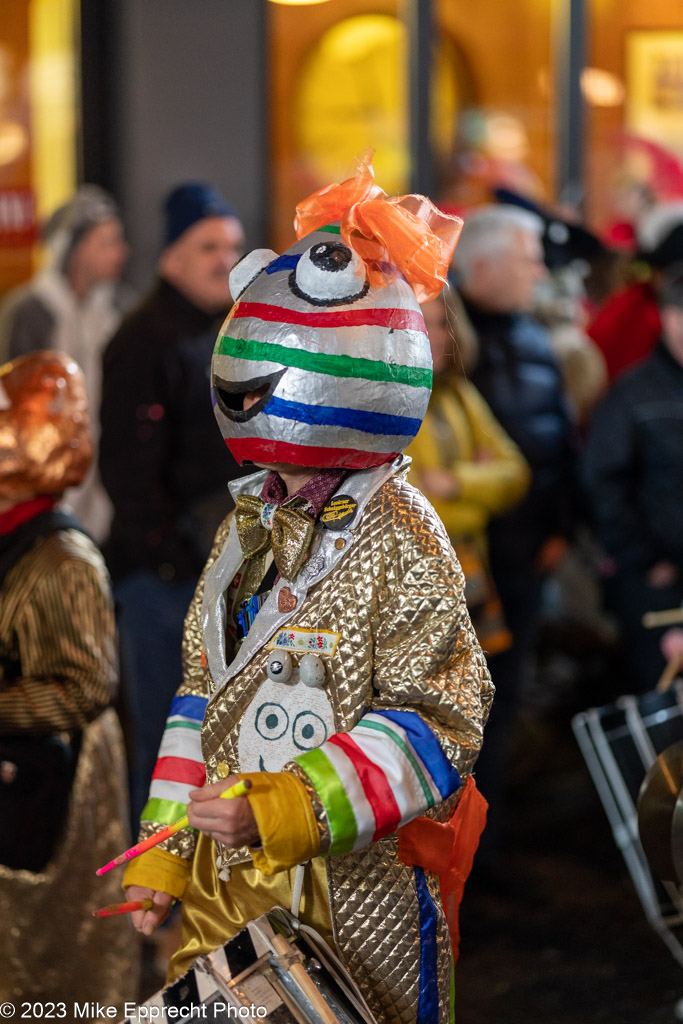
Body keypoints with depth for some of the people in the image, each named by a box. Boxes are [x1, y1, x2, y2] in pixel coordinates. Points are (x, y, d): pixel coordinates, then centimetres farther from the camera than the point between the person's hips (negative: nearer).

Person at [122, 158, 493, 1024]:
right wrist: (163, 852, 11)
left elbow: (436, 726, -18)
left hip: (346, 891, -7)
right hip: (223, 883, 7)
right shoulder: (252, 523, 9)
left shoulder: (398, 540, -14)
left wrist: (281, 811, -26)